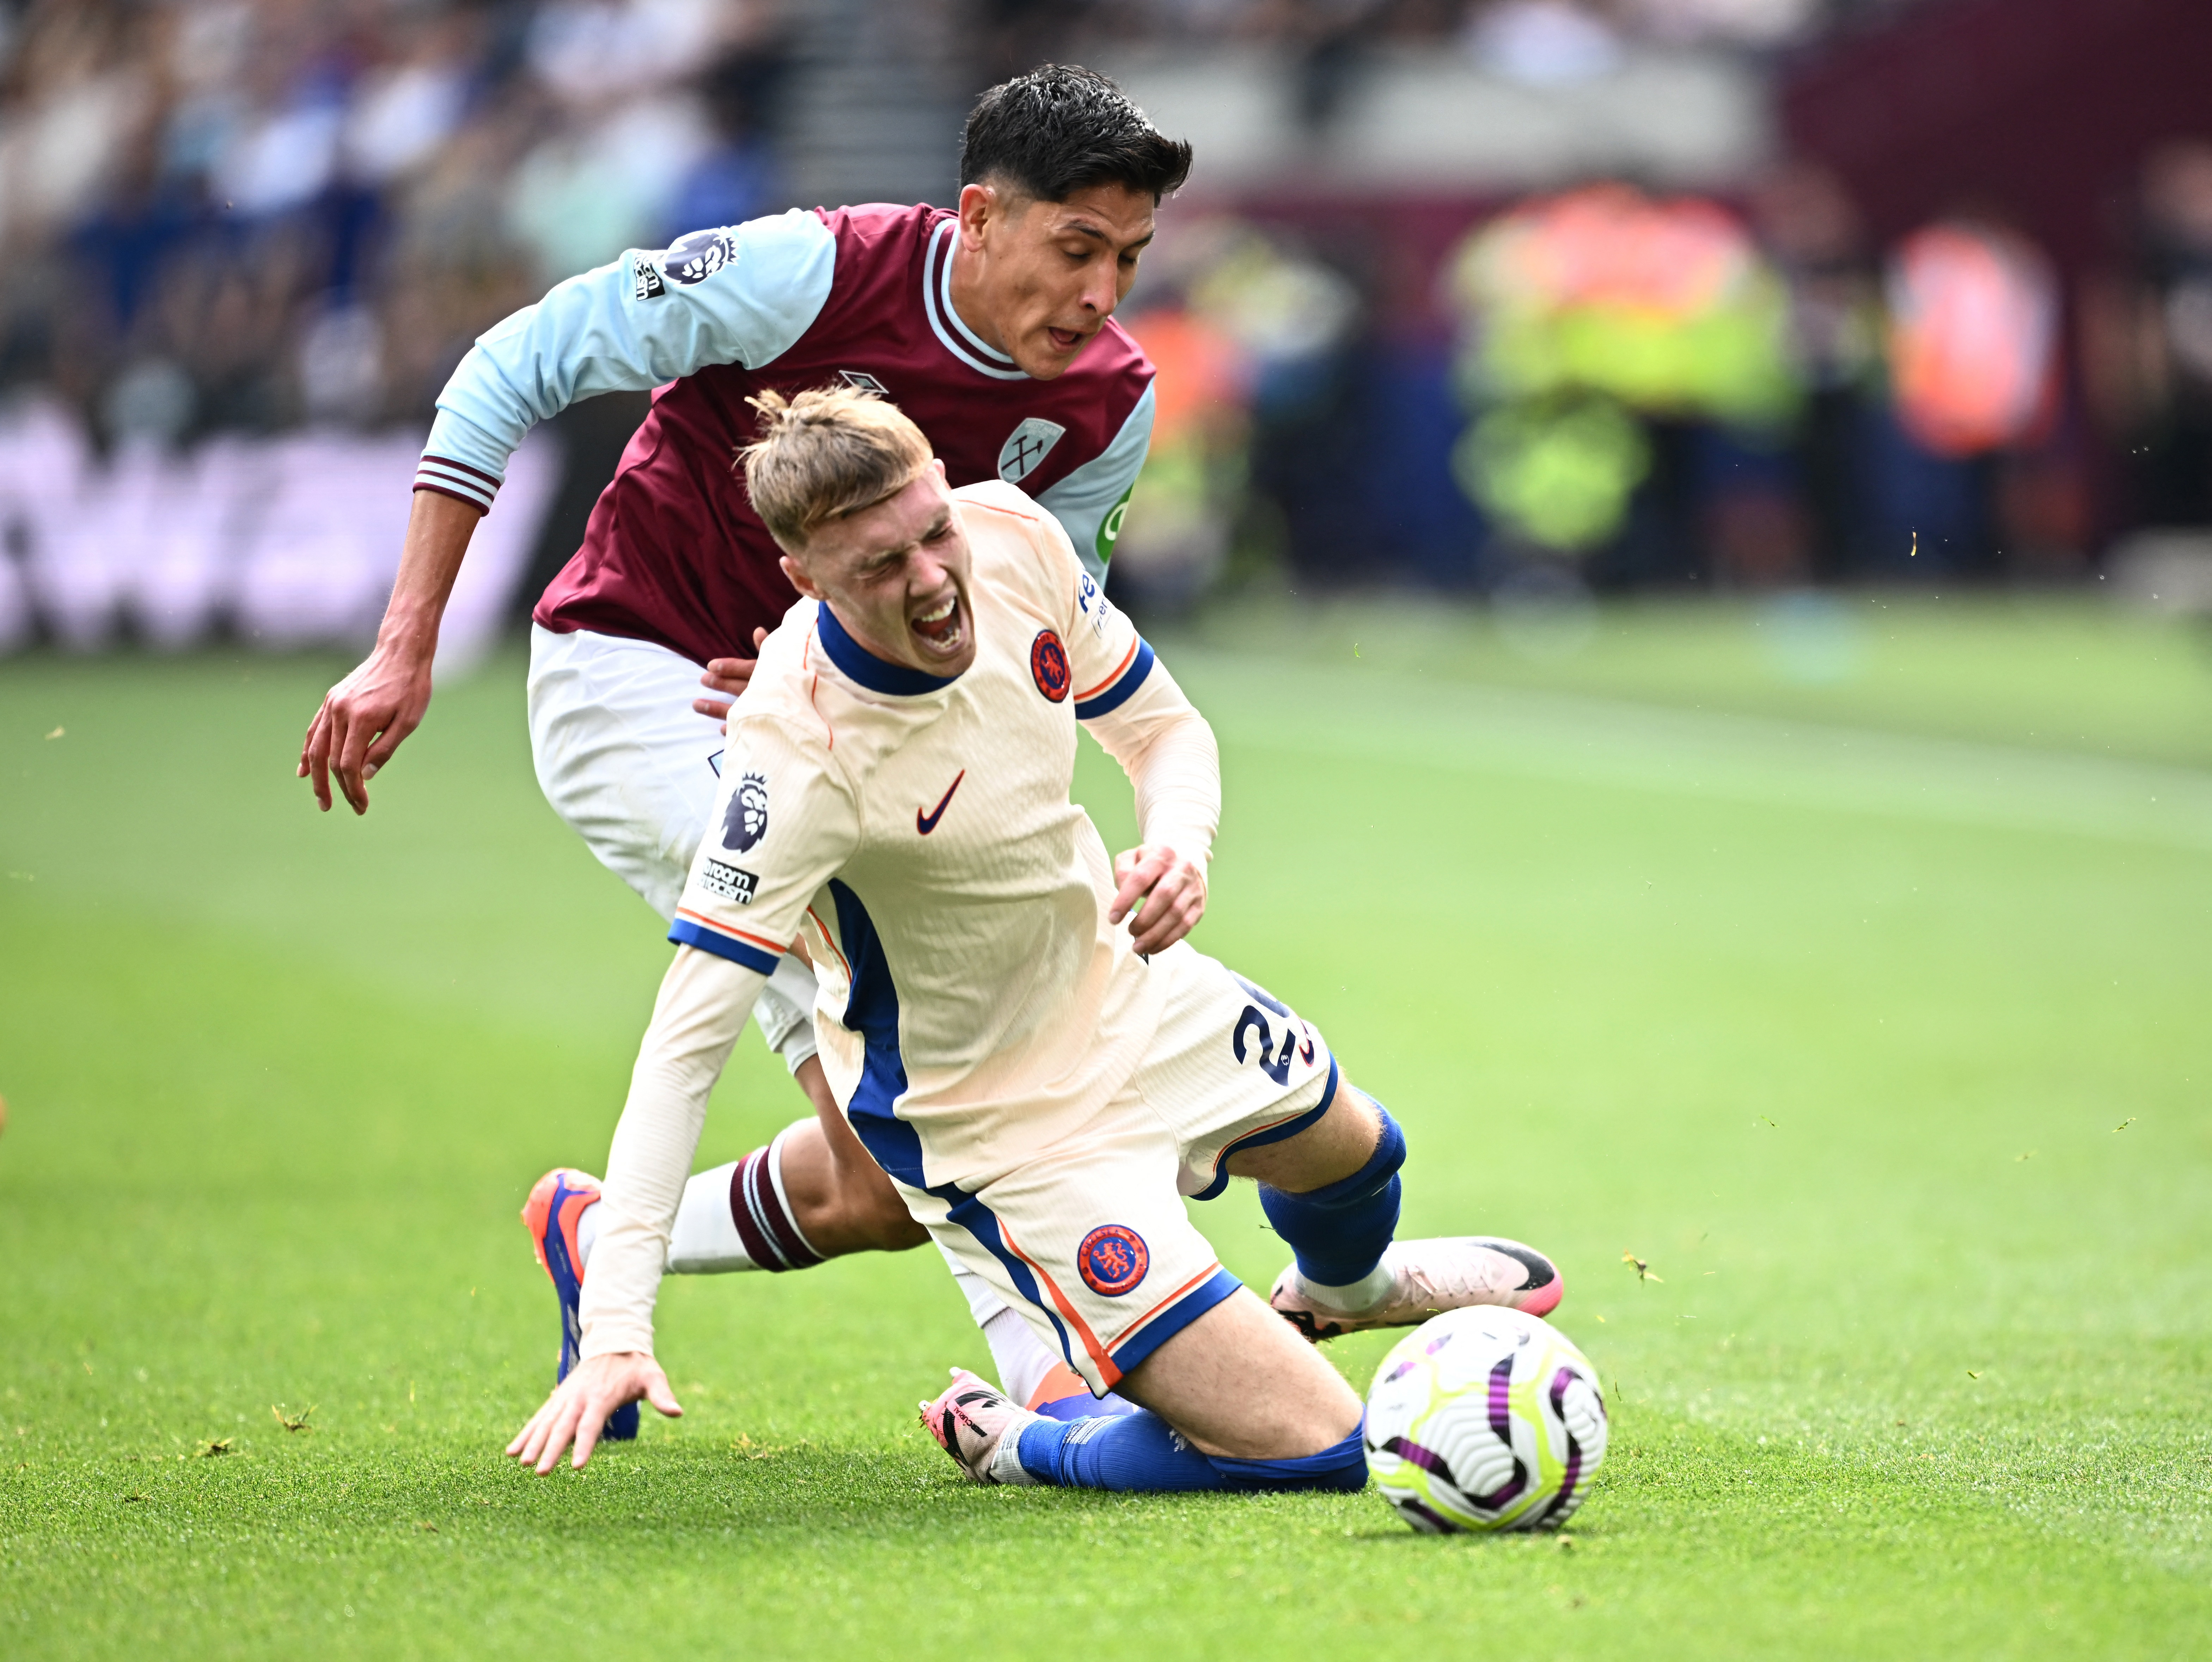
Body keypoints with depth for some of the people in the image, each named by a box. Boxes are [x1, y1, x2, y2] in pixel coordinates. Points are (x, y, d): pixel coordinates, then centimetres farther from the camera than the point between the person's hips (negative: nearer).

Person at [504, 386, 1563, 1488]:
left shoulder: (1013, 537, -19)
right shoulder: (796, 758, -38)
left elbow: (1162, 728, -1)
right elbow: (687, 1040, -37)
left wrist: (1180, 847, -25)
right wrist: (614, 1333, -44)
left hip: (1119, 979, 7)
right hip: (994, 1127, -7)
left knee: (1350, 1151, 36)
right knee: (1310, 1449, -14)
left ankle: (1341, 1288, 73)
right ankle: (1003, 1443, 14)